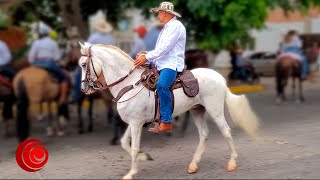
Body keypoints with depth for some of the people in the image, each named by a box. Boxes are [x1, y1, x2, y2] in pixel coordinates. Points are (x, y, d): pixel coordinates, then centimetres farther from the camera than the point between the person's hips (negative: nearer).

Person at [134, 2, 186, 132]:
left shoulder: (176, 26, -7)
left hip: (172, 65, -11)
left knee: (161, 84, -34)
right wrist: (146, 54, 10)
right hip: (162, 64, 11)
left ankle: (166, 122, -36)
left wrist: (147, 57, -18)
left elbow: (165, 48, -17)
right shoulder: (167, 28, 25)